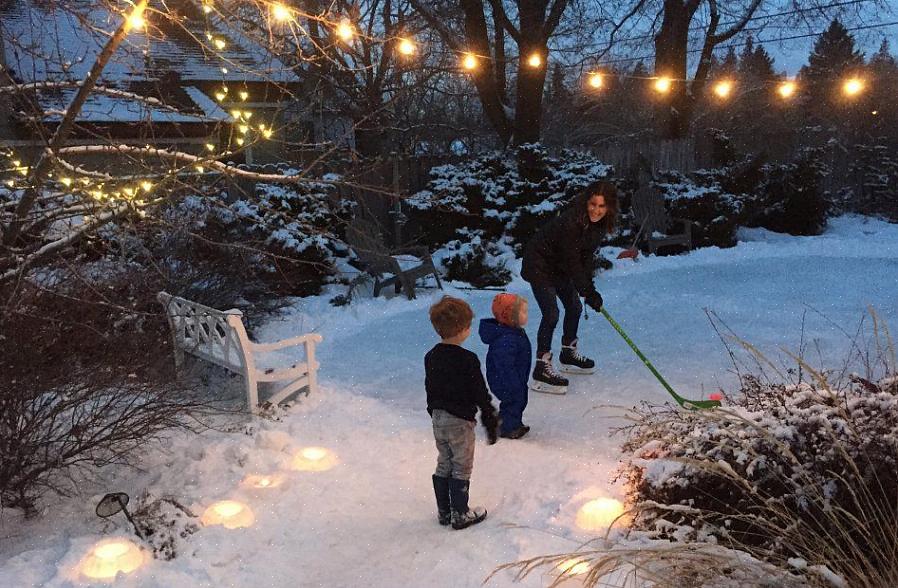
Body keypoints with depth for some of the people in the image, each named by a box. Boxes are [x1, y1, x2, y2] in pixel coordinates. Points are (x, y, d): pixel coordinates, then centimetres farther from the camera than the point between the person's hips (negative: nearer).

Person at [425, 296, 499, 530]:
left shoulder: (431, 357, 0)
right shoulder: (468, 360, -21)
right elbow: (481, 395, -16)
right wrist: (491, 423, -6)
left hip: (438, 419, 7)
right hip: (460, 421, -6)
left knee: (444, 465, 18)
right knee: (462, 468, 8)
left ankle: (444, 511, 27)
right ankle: (460, 514, 18)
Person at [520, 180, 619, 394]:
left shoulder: (600, 224, -8)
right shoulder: (570, 222, -33)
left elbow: (586, 256, 0)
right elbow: (572, 262, -29)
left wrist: (589, 287, -7)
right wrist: (589, 292, -26)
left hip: (560, 266, 9)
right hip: (539, 265, -9)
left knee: (575, 308, 15)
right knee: (551, 314, -15)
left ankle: (568, 354, 35)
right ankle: (541, 370, -9)